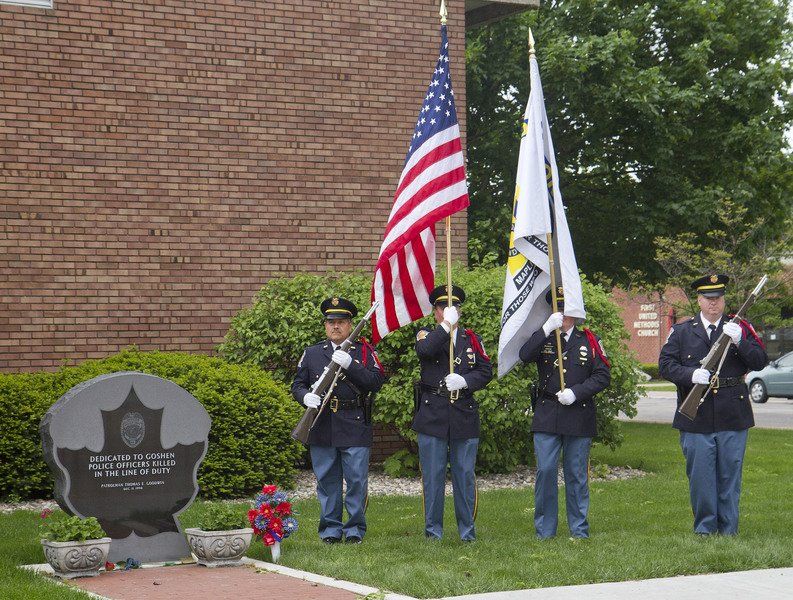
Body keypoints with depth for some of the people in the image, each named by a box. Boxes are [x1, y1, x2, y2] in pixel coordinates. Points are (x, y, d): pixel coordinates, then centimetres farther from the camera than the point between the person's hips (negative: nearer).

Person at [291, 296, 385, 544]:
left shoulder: (364, 351, 6)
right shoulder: (312, 353, 13)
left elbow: (376, 381, -7)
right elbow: (297, 384, 12)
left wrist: (349, 365, -19)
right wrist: (305, 396, -11)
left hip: (355, 429, -2)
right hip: (322, 429, 2)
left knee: (357, 481, -1)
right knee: (327, 481, 6)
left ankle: (355, 529, 9)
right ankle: (330, 529, 15)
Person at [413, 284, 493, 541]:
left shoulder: (472, 339, 12)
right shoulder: (427, 335, 5)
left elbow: (485, 371, 4)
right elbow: (425, 349, -20)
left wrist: (464, 381, -13)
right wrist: (446, 325, -22)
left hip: (465, 416, 2)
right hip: (433, 416, -2)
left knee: (465, 475, 6)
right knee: (432, 476, 2)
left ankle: (467, 530, 15)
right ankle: (433, 530, 10)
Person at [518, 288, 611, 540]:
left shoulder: (589, 340, 6)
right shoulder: (543, 338, 8)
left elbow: (603, 376, 0)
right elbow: (524, 356, -13)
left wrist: (576, 392, -12)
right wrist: (547, 328, -21)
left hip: (579, 417, 0)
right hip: (546, 417, 0)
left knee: (576, 474, 6)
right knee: (545, 471, -3)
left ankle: (579, 529, 15)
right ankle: (545, 529, 6)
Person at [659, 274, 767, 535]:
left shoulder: (741, 328, 9)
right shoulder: (681, 332, 9)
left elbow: (760, 362, -1)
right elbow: (665, 364, 2)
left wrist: (739, 341, -17)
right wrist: (691, 375, -16)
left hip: (733, 417, 0)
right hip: (696, 418, 0)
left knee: (730, 475, 4)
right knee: (700, 476, 2)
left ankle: (729, 531, 13)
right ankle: (704, 530, 12)